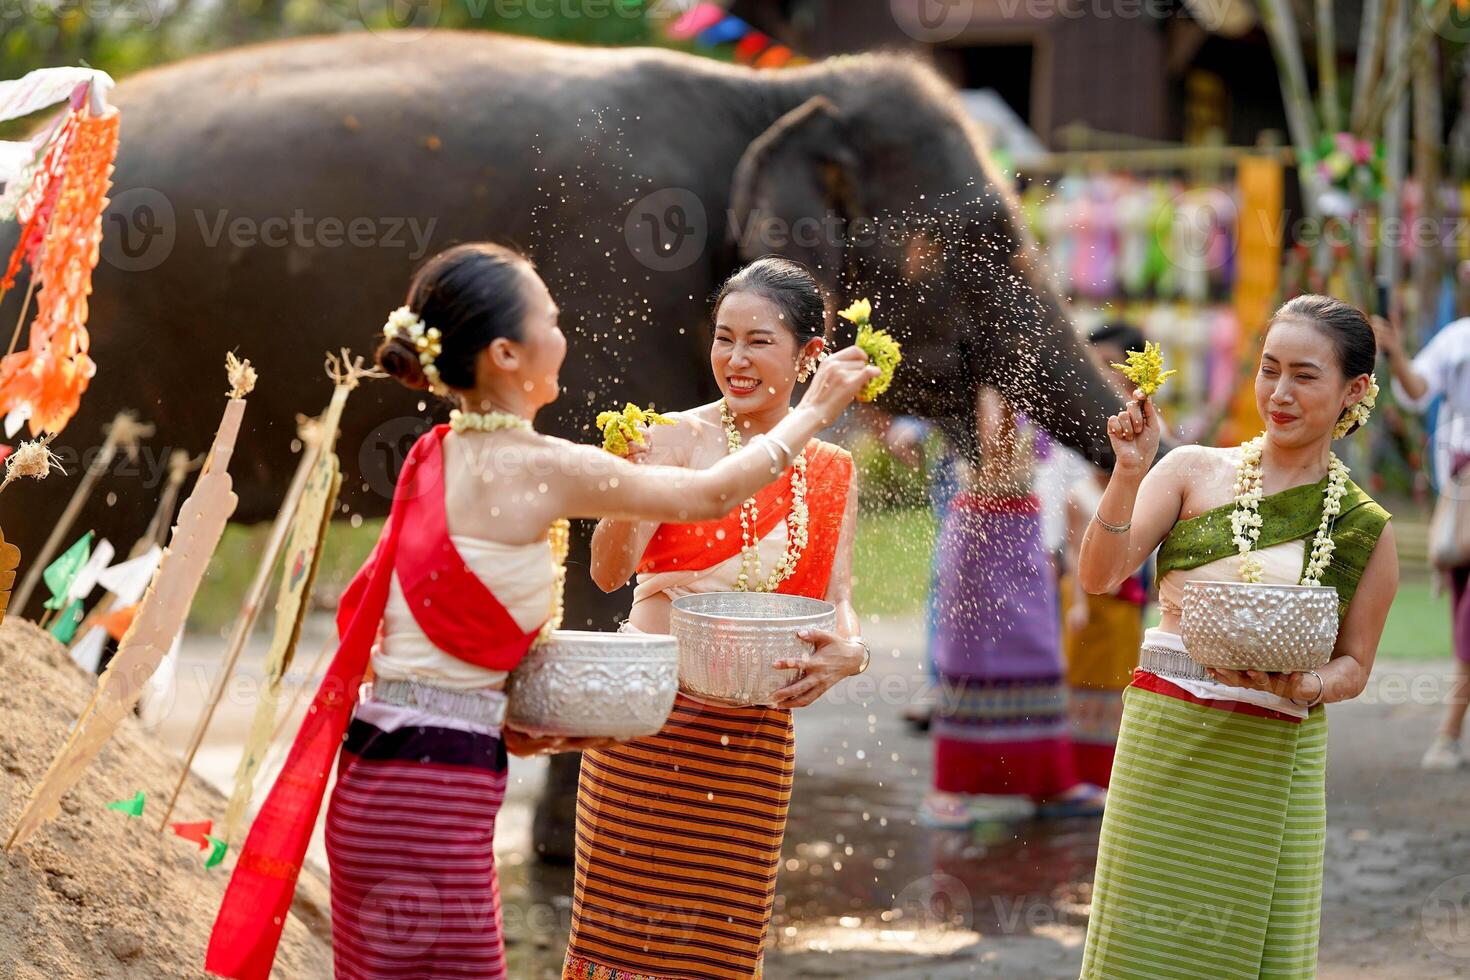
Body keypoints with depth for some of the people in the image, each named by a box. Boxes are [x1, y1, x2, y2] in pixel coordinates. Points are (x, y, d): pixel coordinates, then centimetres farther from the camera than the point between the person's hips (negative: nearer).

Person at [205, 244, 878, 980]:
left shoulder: (436, 458, 10)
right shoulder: (542, 470, -12)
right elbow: (712, 495, 1)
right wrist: (814, 410, 15)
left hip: (379, 774, 8)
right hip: (436, 793, -8)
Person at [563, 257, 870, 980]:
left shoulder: (830, 472, 8)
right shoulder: (679, 439, -5)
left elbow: (836, 599, 9)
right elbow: (609, 572, -15)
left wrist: (848, 651, -14)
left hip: (755, 731, 3)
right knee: (626, 920, -2)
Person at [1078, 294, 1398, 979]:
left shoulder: (1364, 530, 5)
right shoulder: (1192, 471, 3)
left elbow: (1353, 665, 10)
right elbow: (1100, 576, -5)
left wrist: (1306, 686, -12)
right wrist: (1129, 473, -18)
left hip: (1273, 762, 0)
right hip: (1165, 742, 0)